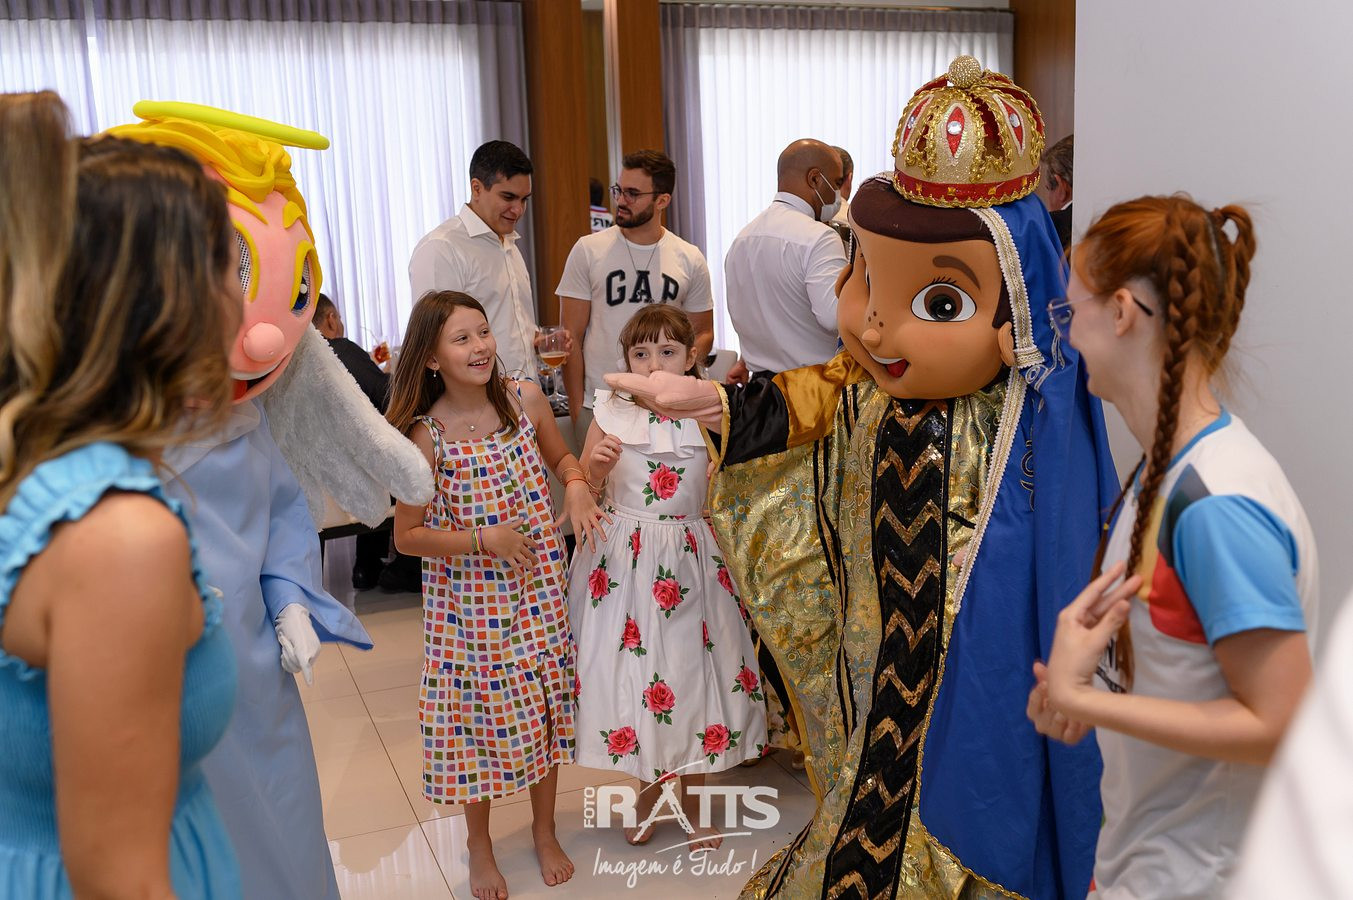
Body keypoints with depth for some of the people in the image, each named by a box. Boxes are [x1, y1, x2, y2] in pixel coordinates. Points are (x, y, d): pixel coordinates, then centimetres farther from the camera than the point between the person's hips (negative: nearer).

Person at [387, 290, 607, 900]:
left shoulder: (524, 398, -6)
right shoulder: (426, 436, -16)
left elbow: (561, 457, 12)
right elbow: (407, 536, -11)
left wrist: (576, 485, -10)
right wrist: (483, 539, -21)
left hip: (537, 587, 3)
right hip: (469, 595, -3)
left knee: (544, 702, 14)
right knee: (480, 711, 10)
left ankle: (544, 830, 38)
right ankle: (478, 843, 35)